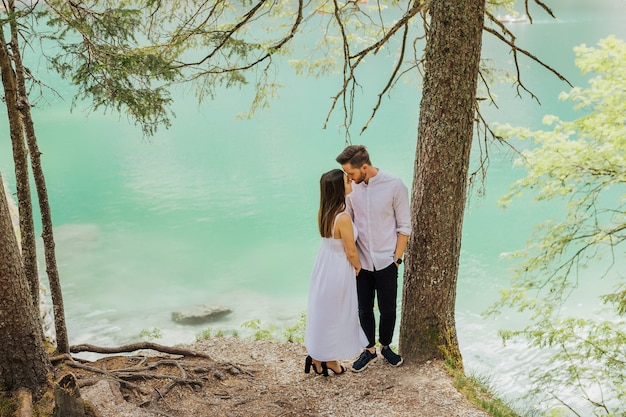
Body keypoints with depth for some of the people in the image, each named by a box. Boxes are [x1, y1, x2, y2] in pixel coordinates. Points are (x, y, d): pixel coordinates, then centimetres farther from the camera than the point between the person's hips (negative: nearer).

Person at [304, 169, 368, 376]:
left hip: (323, 265, 8)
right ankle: (330, 360, 29)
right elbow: (351, 252, -20)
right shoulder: (343, 218, -30)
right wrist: (358, 266, 0)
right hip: (338, 269, -7)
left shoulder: (324, 211, -4)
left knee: (322, 310, 20)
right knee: (336, 314, 11)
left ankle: (317, 356, 33)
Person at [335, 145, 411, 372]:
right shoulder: (351, 187, -5)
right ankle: (369, 350, 34)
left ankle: (385, 346, 37)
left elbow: (404, 226, -7)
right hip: (361, 261, 2)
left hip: (386, 261, -2)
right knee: (364, 310, 14)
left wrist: (397, 258, -7)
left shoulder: (394, 186, -14)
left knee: (388, 310, 13)